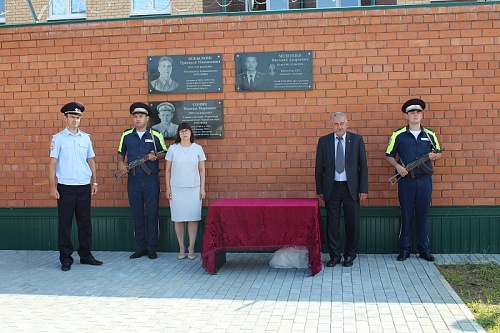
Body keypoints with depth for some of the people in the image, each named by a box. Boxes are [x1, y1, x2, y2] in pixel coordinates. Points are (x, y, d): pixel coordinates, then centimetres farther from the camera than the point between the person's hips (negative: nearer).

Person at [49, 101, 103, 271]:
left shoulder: (86, 138, 9)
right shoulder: (58, 138, -1)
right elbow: (52, 163, -2)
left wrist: (94, 182, 10)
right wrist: (52, 187, -7)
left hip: (84, 186, 3)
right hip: (65, 187, -3)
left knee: (85, 222, 9)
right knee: (65, 223, 4)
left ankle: (86, 255, 20)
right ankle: (65, 259, 13)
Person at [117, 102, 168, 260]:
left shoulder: (156, 135, 0)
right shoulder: (126, 135, 6)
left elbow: (164, 152, 8)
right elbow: (121, 152, 18)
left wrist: (156, 156, -12)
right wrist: (120, 163, -1)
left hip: (151, 179, -2)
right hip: (133, 180, 2)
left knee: (152, 214, 1)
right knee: (137, 214, 8)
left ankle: (152, 248, 12)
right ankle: (141, 247, 19)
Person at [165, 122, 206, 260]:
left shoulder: (197, 148, 3)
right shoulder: (172, 148, 2)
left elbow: (202, 170, 6)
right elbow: (168, 169, 6)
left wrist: (202, 188, 1)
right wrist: (168, 188, 1)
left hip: (194, 188, 0)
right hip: (177, 188, 0)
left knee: (193, 218, 0)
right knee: (178, 219, 3)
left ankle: (191, 248, 9)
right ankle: (181, 248, 13)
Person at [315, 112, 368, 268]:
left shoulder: (357, 139, 1)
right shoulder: (324, 141, 3)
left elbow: (363, 166, 1)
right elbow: (319, 167, 5)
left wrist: (363, 189, -4)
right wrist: (319, 190, 2)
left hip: (351, 187, 0)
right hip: (331, 188, 1)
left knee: (352, 223, 6)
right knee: (332, 223, 5)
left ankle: (350, 255, 20)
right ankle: (334, 255, 17)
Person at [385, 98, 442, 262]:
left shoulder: (430, 135, 7)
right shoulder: (398, 135, 0)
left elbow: (439, 153, 16)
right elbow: (389, 155, 4)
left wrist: (434, 155, -7)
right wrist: (398, 166, -13)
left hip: (424, 181, 2)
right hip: (406, 180, -2)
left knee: (423, 215, 8)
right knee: (406, 216, 4)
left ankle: (424, 249, 18)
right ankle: (404, 249, 13)